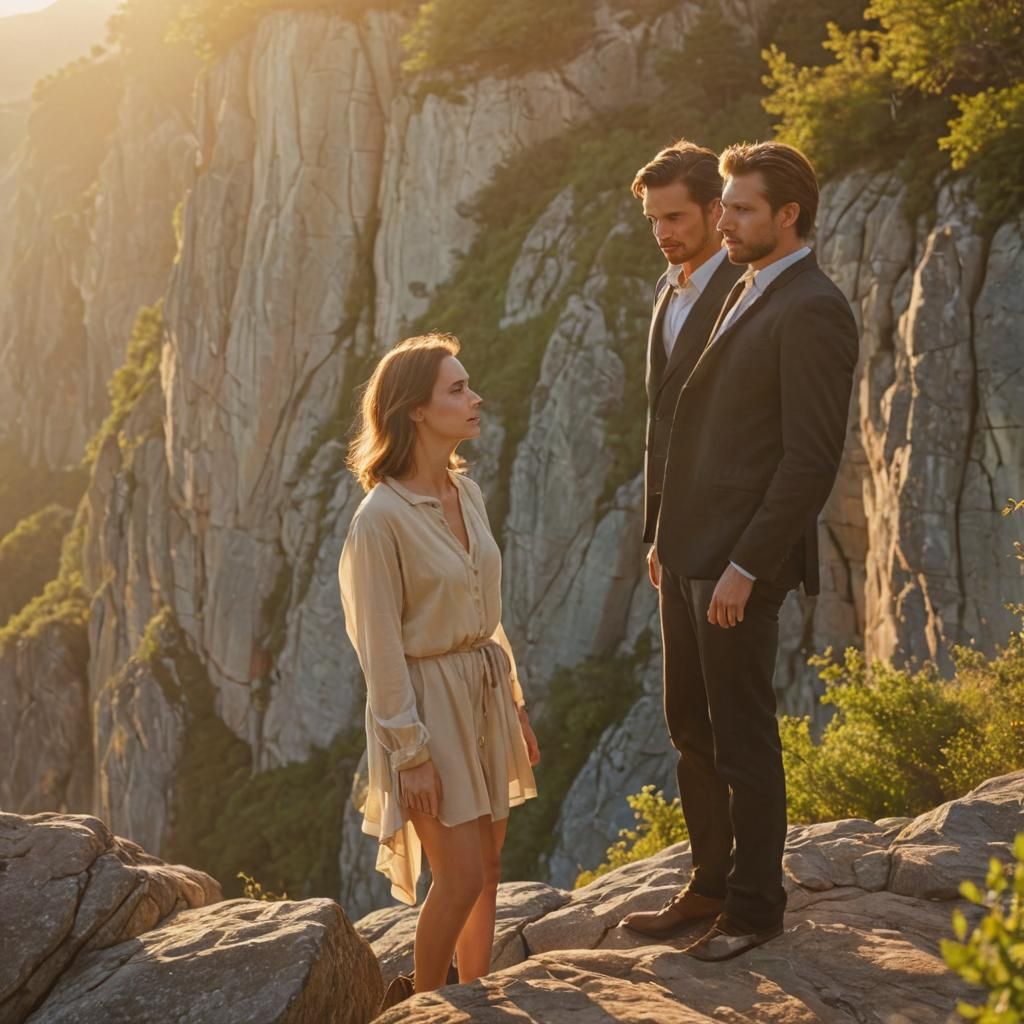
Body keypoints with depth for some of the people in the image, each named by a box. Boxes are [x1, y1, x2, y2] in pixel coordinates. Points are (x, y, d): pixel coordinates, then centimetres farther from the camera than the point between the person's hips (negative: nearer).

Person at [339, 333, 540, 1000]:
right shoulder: (382, 516, -19)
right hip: (428, 701, -7)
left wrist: (516, 702, 15)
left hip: (485, 693, 7)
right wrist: (411, 752, -15)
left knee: (488, 871, 14)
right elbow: (380, 645, -16)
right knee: (461, 880, -2)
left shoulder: (467, 492, 3)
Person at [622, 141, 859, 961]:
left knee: (742, 738, 2)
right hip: (691, 551, 9)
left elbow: (812, 458, -20)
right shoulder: (746, 295, 15)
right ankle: (710, 885, 31)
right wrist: (668, 535, 15)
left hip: (742, 559, -9)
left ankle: (755, 907, 18)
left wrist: (745, 568, -20)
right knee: (691, 728, 17)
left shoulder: (812, 311, -15)